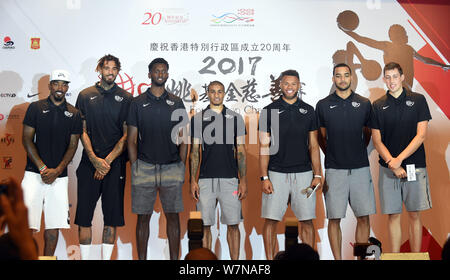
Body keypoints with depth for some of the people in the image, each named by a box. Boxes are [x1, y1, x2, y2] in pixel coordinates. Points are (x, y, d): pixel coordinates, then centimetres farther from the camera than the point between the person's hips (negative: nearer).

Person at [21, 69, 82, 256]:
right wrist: (42, 168, -9)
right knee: (28, 224, -9)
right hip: (34, 172, -2)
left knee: (54, 224, 3)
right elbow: (26, 139, 0)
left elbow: (73, 145, 6)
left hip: (59, 176, 2)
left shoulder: (74, 114, 8)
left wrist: (57, 171, -8)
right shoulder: (36, 108, 4)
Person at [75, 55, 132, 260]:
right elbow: (82, 131, 3)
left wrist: (108, 160, -10)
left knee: (112, 216, 3)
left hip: (115, 163, 0)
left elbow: (127, 135, 0)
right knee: (84, 214, 1)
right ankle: (84, 257, 11)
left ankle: (106, 258, 13)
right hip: (90, 162, 1)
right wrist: (94, 159, -10)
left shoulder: (125, 98, 5)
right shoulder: (85, 95, 8)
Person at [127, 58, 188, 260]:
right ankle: (141, 258, 13)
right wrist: (135, 167, -3)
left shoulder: (176, 103, 9)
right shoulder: (138, 103, 6)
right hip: (144, 167, -1)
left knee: (173, 215, 4)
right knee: (143, 217, 4)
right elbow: (132, 139, 5)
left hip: (172, 167, 1)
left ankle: (174, 258, 13)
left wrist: (182, 167, 1)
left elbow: (182, 138, 9)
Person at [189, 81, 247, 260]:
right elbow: (194, 152, 7)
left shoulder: (236, 118, 7)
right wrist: (193, 180, -1)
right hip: (205, 179, 0)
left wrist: (243, 181, -1)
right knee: (205, 225, 3)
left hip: (230, 178, 0)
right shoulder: (198, 119, 8)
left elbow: (241, 152, 6)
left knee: (233, 224, 1)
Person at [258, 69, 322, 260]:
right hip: (276, 173, -1)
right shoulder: (269, 111, 3)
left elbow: (313, 146, 10)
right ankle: (269, 258, 9)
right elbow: (264, 147, 1)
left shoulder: (308, 111, 9)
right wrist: (264, 177, -7)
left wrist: (317, 174, 1)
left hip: (303, 173, 2)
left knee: (307, 220, 4)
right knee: (271, 220, -2)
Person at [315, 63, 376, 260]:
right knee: (334, 218, 0)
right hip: (334, 169, -1)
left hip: (360, 168, 1)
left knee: (363, 217, 3)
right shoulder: (323, 105, 4)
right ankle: (337, 258, 10)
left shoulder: (364, 104, 6)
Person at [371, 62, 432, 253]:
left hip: (415, 166, -1)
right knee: (393, 215, 5)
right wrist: (392, 163, -11)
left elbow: (421, 135, -3)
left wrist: (399, 159, -12)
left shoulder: (418, 100, 3)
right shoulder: (378, 106, 7)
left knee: (414, 215, 3)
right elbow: (376, 140, 3)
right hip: (388, 168, 1)